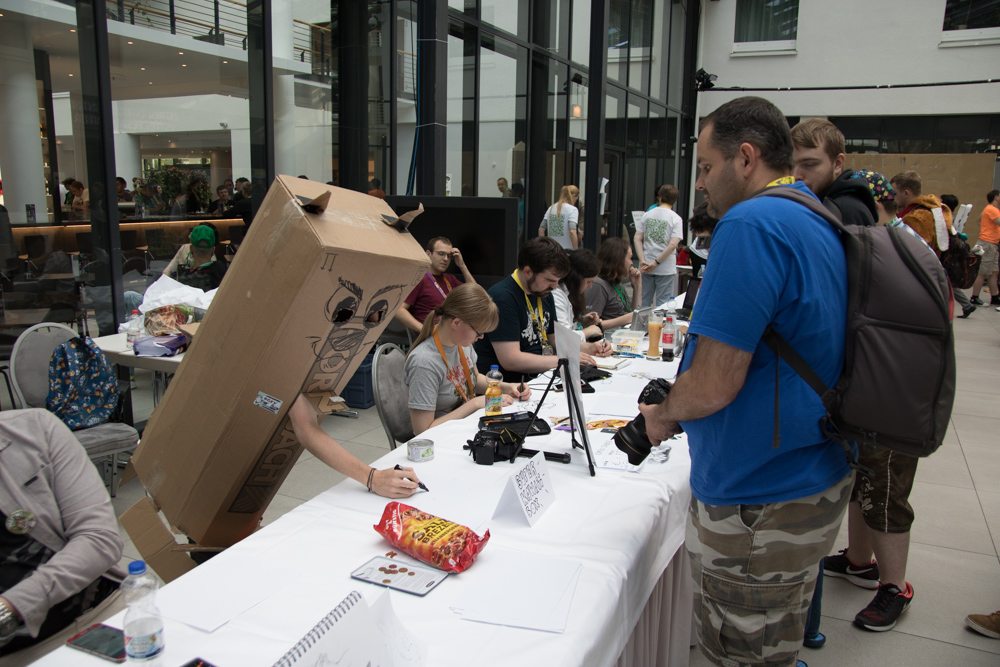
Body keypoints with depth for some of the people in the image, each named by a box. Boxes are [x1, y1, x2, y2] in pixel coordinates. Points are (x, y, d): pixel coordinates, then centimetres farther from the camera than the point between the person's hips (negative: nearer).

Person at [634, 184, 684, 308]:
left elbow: (637, 239, -1)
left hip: (646, 268, 3)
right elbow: (672, 245, -15)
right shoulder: (676, 219, -6)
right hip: (666, 269, -3)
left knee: (643, 302, 14)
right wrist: (656, 263, -11)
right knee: (663, 304, 5)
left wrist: (643, 261, -6)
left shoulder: (647, 214, 4)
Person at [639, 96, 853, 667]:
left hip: (761, 504, -9)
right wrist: (678, 406, 15)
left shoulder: (750, 224, -22)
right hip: (820, 480, 10)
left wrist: (663, 415, -5)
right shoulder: (823, 224, 9)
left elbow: (714, 384, -27)